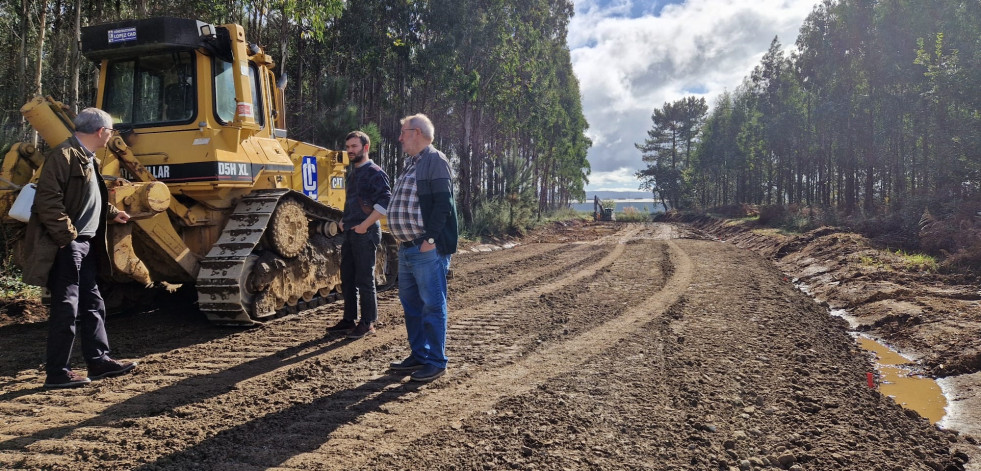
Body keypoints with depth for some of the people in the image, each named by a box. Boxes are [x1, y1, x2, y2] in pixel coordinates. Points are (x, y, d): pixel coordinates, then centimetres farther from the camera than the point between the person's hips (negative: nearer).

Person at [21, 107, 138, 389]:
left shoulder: (88, 159, 16)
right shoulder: (63, 155, -14)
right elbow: (48, 200, -20)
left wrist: (112, 213, 36)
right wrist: (66, 235, -21)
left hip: (86, 244, 10)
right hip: (66, 246, -10)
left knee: (92, 304, 14)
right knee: (66, 308, -5)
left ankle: (99, 361, 23)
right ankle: (57, 373, 4)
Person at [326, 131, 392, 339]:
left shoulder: (375, 172, -9)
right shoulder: (353, 174, 18)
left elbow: (386, 202, -19)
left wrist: (365, 225, -19)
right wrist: (344, 220, 14)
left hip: (365, 234, -9)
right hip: (350, 233, 9)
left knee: (364, 280, -4)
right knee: (347, 279, 12)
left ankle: (368, 323, 5)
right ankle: (349, 319, 22)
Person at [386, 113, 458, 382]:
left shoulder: (435, 161, -10)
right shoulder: (412, 164, 20)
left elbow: (443, 203, -18)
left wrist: (430, 239, -21)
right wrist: (402, 239, 15)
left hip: (428, 250, -10)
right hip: (407, 249, 10)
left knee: (432, 305, -3)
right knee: (411, 304, 15)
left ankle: (436, 362, 6)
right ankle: (419, 355, 27)